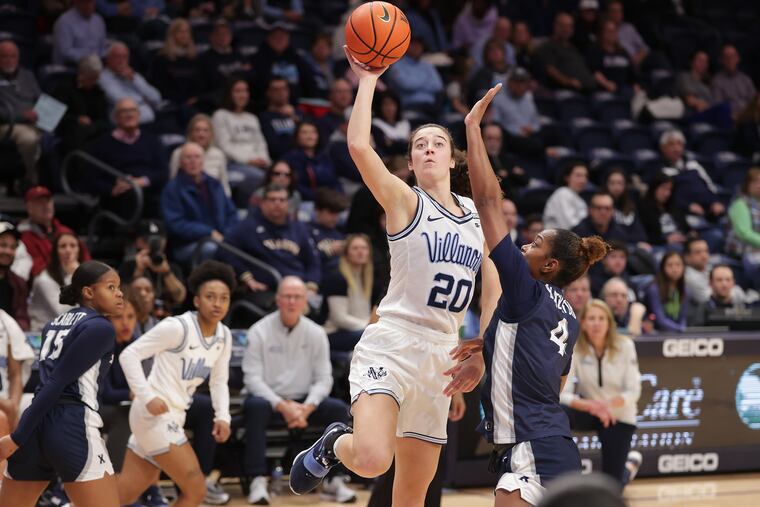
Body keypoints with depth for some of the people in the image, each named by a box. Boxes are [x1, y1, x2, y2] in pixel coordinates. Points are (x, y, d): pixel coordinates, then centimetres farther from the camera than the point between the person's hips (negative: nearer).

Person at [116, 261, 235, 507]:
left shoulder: (224, 337, 7)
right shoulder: (177, 327, -16)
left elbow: (219, 381, 16)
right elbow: (129, 354, -15)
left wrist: (222, 416, -1)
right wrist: (147, 397, -23)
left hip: (172, 418, 8)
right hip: (154, 415, -8)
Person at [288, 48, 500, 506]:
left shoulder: (477, 215, 14)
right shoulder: (405, 202, -3)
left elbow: (493, 291, 19)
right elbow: (359, 146, -20)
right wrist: (368, 80, -13)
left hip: (441, 356, 5)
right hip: (392, 344, -5)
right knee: (372, 460, -28)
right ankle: (335, 443, 8)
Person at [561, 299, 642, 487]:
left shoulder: (624, 346, -15)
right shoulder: (574, 349, -16)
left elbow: (633, 392, -14)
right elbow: (563, 394, -21)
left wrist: (609, 404, -34)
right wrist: (592, 406, -40)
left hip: (619, 416, 0)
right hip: (588, 411, 0)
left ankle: (630, 465, 33)